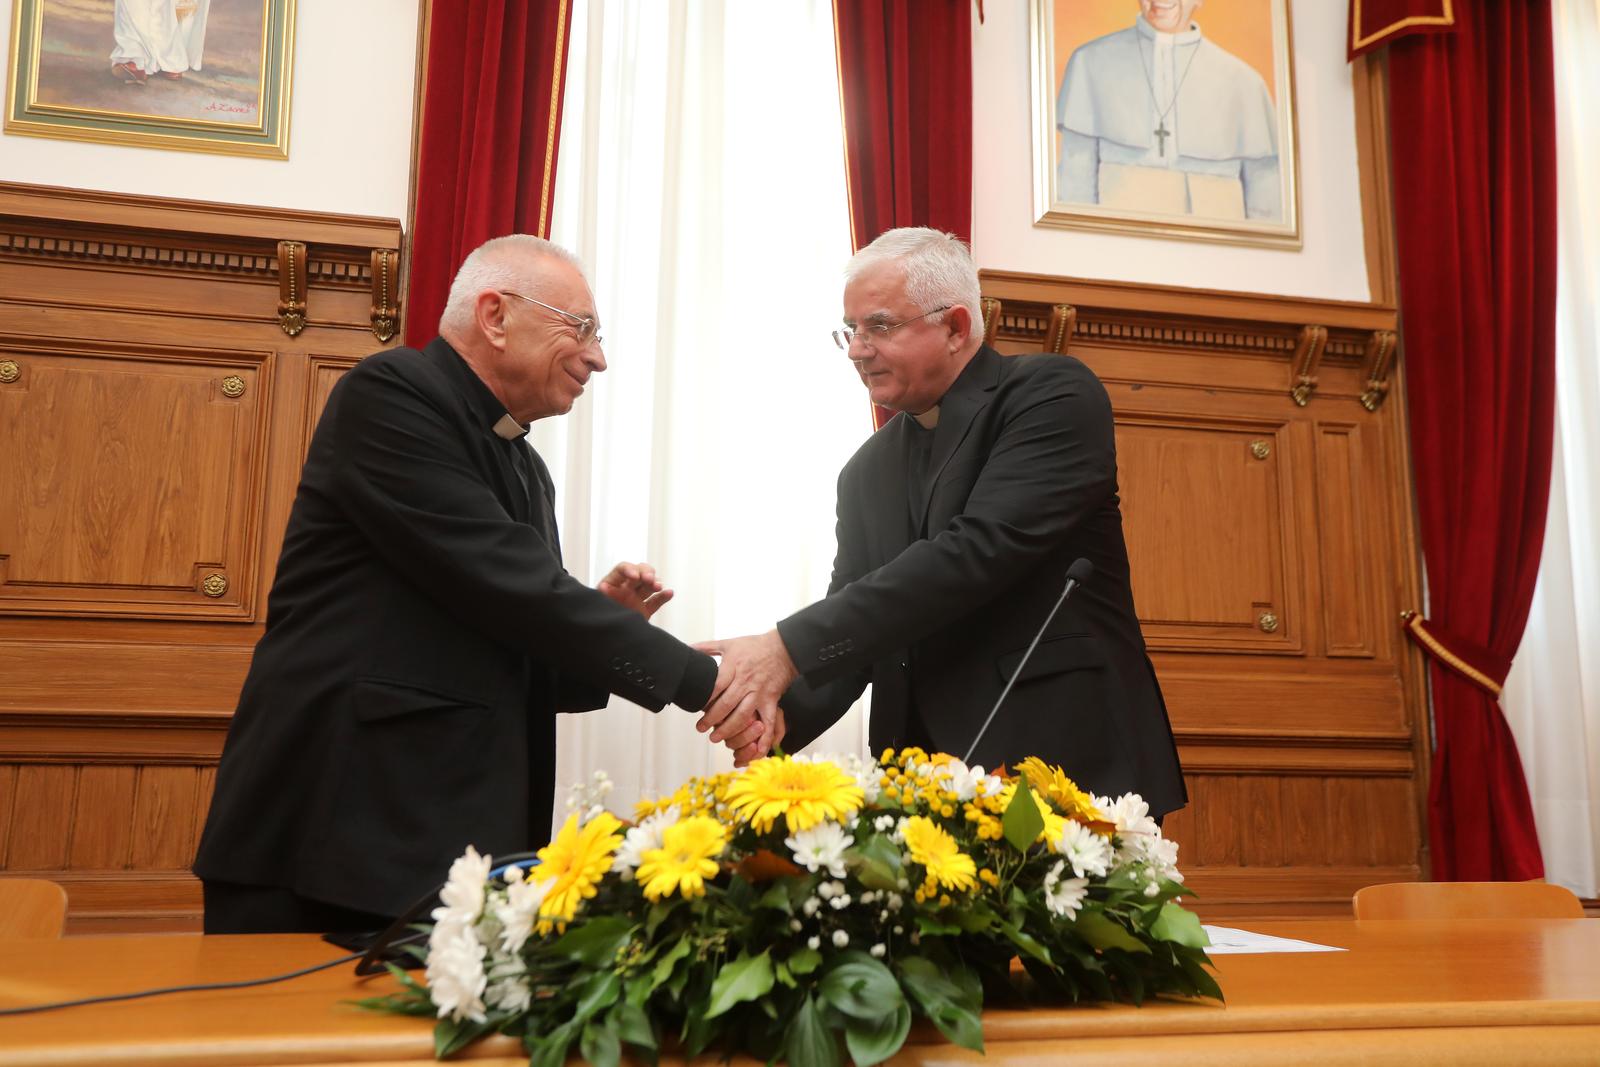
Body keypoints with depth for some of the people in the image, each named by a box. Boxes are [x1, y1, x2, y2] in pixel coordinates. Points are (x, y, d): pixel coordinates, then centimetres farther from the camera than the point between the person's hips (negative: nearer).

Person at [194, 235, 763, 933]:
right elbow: (502, 577, -20)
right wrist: (704, 680, -18)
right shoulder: (390, 392, -8)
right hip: (333, 829, -7)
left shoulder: (525, 469, 17)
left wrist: (599, 620, -1)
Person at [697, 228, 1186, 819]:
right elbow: (852, 636, 9)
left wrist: (792, 646, -22)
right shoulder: (866, 471, 13)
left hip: (1067, 754, -5)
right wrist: (780, 713, -14)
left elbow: (981, 550, -20)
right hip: (925, 783, 5)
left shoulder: (1054, 393, -6)